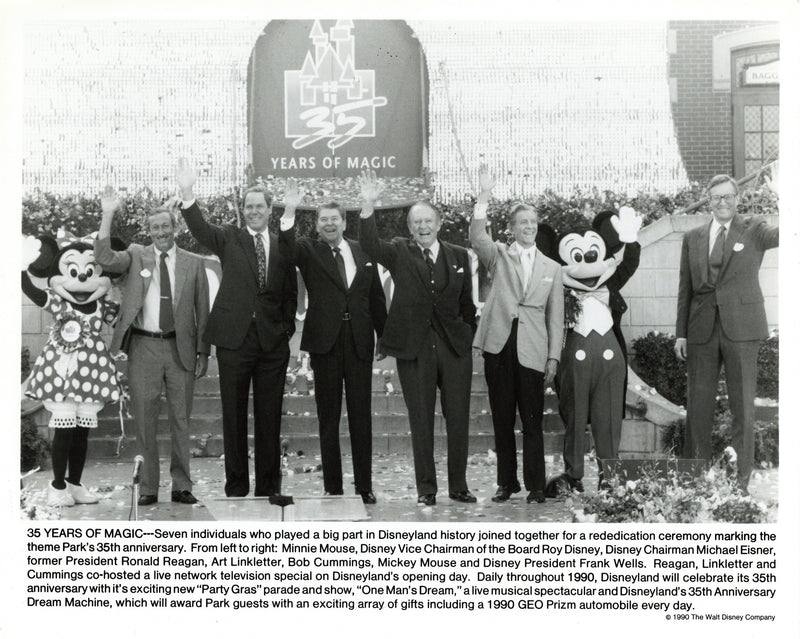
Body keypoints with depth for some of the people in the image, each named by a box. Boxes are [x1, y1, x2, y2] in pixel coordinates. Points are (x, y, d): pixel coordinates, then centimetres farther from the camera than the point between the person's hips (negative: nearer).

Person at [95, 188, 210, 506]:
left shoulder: (193, 263, 5)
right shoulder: (136, 255, 6)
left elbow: (202, 311, 6)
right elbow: (104, 258, -13)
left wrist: (203, 353, 3)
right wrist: (108, 215, -20)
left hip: (180, 348, 0)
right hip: (144, 347, 0)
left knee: (181, 420, 7)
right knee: (145, 420, 5)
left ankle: (181, 486, 17)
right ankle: (148, 487, 15)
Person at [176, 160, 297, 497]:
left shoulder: (283, 245, 10)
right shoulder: (229, 238, 5)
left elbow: (290, 294, 13)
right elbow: (200, 229, -14)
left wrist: (287, 327, 1)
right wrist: (187, 194, -29)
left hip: (273, 342, 1)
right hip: (235, 338, -1)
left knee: (269, 416, 6)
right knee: (234, 415, 5)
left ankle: (269, 488, 17)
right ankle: (236, 487, 15)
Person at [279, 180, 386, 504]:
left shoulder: (364, 252, 11)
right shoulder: (309, 251, 5)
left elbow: (376, 298, 14)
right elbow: (288, 248, -18)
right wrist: (289, 213, -32)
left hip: (359, 343, 2)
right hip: (325, 343, -1)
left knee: (361, 416, 4)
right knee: (328, 418, 5)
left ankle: (364, 485, 12)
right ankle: (332, 487, 12)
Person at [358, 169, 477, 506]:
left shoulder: (459, 256, 8)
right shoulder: (399, 253, 2)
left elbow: (467, 302, 12)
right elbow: (370, 244, -17)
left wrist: (468, 337, 6)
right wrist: (369, 206, -30)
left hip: (454, 346, 2)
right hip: (414, 347, -2)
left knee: (459, 418, 7)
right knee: (421, 420, 5)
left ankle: (458, 485, 20)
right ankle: (425, 488, 15)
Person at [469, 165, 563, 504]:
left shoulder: (552, 267, 13)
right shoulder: (498, 255, 9)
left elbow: (555, 316, 11)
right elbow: (477, 237, -13)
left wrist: (554, 357, 4)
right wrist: (484, 197, -23)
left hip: (532, 351, 0)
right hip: (499, 346, 0)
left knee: (532, 422, -1)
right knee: (502, 420, 6)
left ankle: (535, 486, 8)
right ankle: (506, 483, 16)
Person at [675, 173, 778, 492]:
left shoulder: (753, 230, 3)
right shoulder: (693, 238, 11)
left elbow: (778, 235, -20)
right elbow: (685, 288, 11)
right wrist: (681, 333, 5)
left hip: (741, 328, -2)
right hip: (702, 330, 3)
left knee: (742, 404, 2)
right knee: (698, 405, 7)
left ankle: (740, 479, 12)